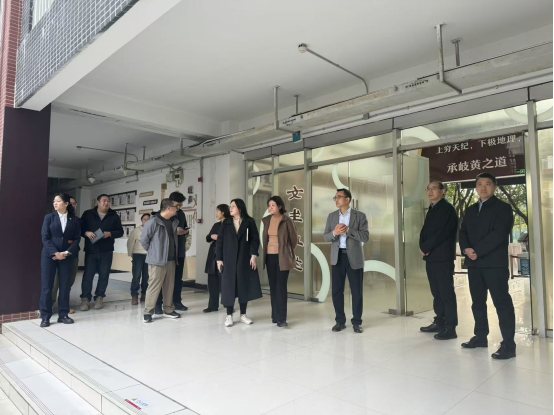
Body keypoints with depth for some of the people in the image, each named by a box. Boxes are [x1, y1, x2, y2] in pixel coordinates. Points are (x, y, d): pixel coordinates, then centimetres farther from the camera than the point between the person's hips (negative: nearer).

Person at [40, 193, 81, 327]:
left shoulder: (75, 220, 5)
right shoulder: (49, 217, 5)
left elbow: (77, 239, 1)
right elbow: (45, 238, -2)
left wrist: (67, 253, -13)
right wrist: (55, 253, -14)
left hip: (67, 256, 1)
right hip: (49, 255, -1)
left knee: (65, 286, 3)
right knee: (47, 286, 0)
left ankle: (63, 315, 12)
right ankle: (45, 317, 8)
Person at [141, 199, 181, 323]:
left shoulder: (174, 222, 7)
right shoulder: (153, 222, -15)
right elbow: (144, 239, -8)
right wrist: (152, 252, 2)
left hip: (171, 260, 7)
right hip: (157, 261, -7)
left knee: (169, 286, 13)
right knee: (154, 286, -2)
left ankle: (168, 310, 25)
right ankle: (148, 312, 11)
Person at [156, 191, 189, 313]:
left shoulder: (181, 214, 10)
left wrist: (185, 232, -2)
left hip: (180, 250, 5)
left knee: (178, 277, 11)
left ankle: (177, 302, 20)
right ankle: (158, 304, 7)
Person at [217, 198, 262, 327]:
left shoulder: (249, 222, 2)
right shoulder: (225, 224, 7)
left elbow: (255, 239, -1)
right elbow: (219, 242, 5)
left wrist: (253, 255, -11)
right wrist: (219, 259, -2)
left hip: (245, 259, 0)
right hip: (229, 259, 1)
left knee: (244, 285, 5)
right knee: (229, 286, 1)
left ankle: (243, 314, 18)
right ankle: (229, 315, 10)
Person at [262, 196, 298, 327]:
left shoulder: (286, 220, -7)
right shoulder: (266, 220, 7)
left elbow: (294, 238, 2)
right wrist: (265, 251, 15)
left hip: (282, 257, -5)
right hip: (269, 257, 5)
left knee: (281, 287, -5)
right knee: (273, 286, 8)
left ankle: (281, 318, 0)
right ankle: (275, 315, 17)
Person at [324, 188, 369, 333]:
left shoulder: (360, 216, -3)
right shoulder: (332, 216, 8)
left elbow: (365, 237, -11)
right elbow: (325, 237, 4)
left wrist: (348, 230, -20)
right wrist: (334, 233, -17)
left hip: (354, 257, -3)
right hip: (337, 257, 3)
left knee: (357, 291, 4)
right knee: (337, 290, 6)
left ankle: (356, 322, 18)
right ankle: (340, 321, 19)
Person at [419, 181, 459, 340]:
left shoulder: (447, 209, -7)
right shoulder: (431, 210, 19)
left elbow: (442, 233, -17)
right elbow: (424, 231, 15)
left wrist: (425, 247, -11)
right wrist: (423, 247, -3)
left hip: (443, 257, -8)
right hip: (431, 257, 8)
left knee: (446, 292, -5)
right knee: (436, 292, 13)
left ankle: (450, 328, 1)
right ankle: (440, 323, 22)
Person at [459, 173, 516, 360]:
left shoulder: (503, 208, -1)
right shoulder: (470, 210, 18)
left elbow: (499, 234, -14)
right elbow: (463, 233, 11)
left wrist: (477, 251, -17)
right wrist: (466, 250, -9)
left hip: (495, 263, -6)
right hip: (474, 264, 6)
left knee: (502, 302, -4)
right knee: (478, 302, 12)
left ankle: (508, 344, 1)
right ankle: (480, 337, 23)